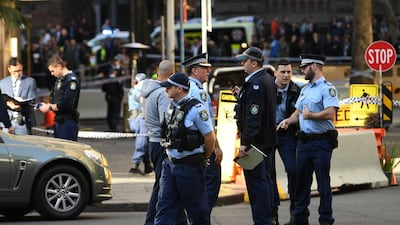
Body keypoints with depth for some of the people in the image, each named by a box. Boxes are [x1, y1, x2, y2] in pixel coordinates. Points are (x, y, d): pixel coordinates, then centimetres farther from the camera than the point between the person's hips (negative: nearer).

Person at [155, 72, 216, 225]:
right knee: (164, 206, 3)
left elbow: (210, 137, -12)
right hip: (170, 163, 7)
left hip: (190, 166, -7)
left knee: (196, 208, 6)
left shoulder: (196, 109, -16)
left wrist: (203, 159, 1)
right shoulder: (172, 107, 8)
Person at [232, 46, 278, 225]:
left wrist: (245, 143, -25)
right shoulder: (268, 79, 12)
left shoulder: (256, 83, -19)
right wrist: (241, 95, 13)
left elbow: (253, 116, -25)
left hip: (255, 141, -11)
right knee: (265, 180, 16)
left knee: (256, 182, -7)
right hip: (267, 140, 11)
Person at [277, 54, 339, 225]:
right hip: (304, 140, 8)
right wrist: (288, 120, 3)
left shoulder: (327, 88, -11)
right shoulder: (305, 89, 16)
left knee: (323, 182, -2)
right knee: (301, 180, 12)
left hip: (321, 142, -8)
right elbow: (298, 112, 22)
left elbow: (330, 113, -22)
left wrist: (309, 115, -12)